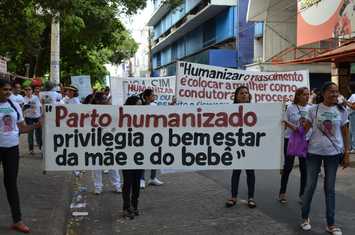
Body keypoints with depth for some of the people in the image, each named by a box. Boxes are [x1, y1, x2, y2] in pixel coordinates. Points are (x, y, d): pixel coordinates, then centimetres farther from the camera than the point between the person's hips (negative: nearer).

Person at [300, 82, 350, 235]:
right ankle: (305, 218, 25)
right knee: (310, 186, 7)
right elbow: (305, 128, 1)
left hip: (333, 153, 1)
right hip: (314, 152, -1)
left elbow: (345, 134, 5)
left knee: (330, 188, 8)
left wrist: (346, 154, 3)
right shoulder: (314, 109, -3)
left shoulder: (342, 111, 0)